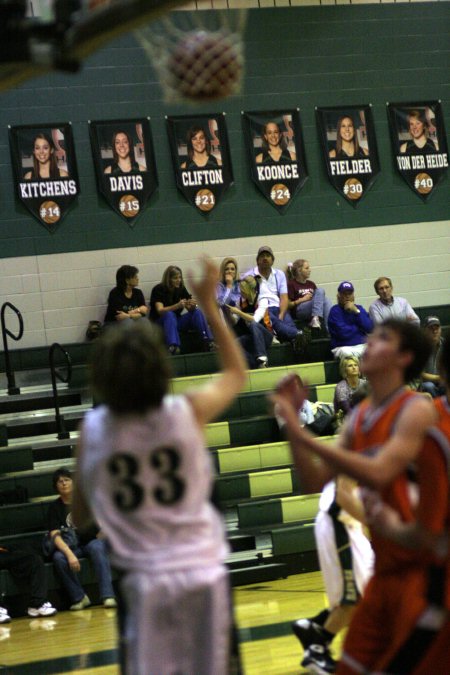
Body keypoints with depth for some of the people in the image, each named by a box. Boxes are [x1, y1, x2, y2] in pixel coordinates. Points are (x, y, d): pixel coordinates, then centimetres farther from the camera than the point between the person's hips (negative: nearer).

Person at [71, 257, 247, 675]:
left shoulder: (92, 430, -3)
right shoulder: (189, 412, -5)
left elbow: (80, 517, 8)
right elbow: (236, 373, 18)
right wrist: (209, 305, 20)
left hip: (142, 581, 0)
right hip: (203, 573, 0)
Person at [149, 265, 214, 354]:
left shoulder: (181, 289, 3)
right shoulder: (158, 289, -12)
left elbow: (190, 309, 1)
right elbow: (160, 311, -24)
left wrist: (193, 305, -24)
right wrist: (177, 306, -38)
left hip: (176, 322, 5)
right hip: (160, 323, -5)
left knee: (197, 312, -17)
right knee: (170, 314, -37)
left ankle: (208, 342, -31)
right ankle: (173, 347, -57)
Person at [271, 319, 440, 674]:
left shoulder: (417, 410, -14)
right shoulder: (359, 418, 10)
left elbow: (378, 473, -27)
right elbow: (317, 479, 10)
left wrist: (303, 436, -24)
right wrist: (292, 424, -2)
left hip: (423, 566, -8)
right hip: (386, 567, 8)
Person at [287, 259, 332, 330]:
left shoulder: (311, 284, 22)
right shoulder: (291, 284, 2)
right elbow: (288, 305, -3)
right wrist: (302, 299, -11)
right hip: (298, 311, -6)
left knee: (325, 300, -26)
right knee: (320, 291, -22)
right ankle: (315, 318, -39)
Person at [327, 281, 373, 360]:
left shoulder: (359, 308, 15)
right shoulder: (335, 311, -1)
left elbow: (369, 328, 0)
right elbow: (343, 333, -14)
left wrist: (356, 311, -9)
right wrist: (360, 327, 2)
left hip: (362, 346, 4)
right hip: (343, 347, -4)